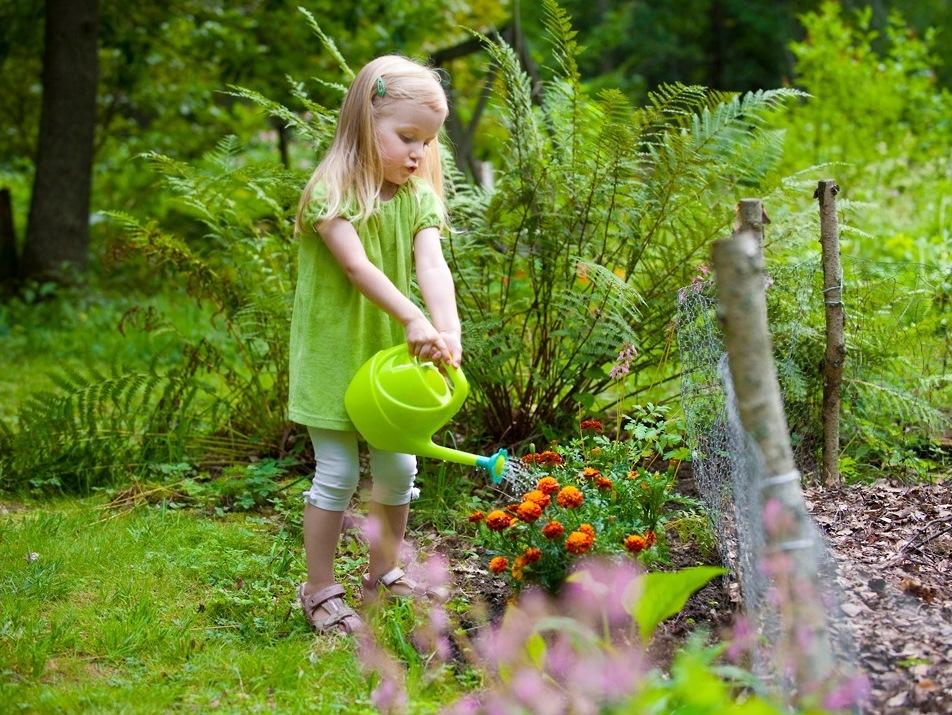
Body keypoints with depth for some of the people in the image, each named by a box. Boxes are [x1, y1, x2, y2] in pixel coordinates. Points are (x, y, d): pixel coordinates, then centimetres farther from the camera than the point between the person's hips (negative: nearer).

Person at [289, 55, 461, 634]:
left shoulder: (418, 198, 0)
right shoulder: (332, 194, -16)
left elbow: (432, 265, -15)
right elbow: (357, 267, -27)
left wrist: (447, 326, -32)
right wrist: (413, 321, -38)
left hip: (392, 354, 6)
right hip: (334, 354, -6)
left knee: (398, 469, 13)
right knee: (337, 473, -2)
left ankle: (385, 572, 32)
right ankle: (320, 591, 11)